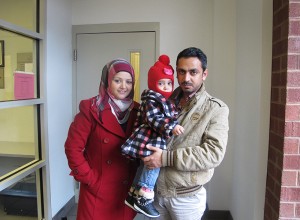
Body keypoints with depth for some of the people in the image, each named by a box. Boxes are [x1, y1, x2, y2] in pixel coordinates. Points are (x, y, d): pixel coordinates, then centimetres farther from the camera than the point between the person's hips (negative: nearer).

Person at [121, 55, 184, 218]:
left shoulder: (165, 100, 17)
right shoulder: (151, 100, -14)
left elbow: (169, 118, 30)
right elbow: (153, 118, -27)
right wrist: (170, 127, -35)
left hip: (156, 140, 10)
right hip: (149, 140, -10)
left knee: (146, 165, 16)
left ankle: (133, 195, 30)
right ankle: (143, 197, -5)